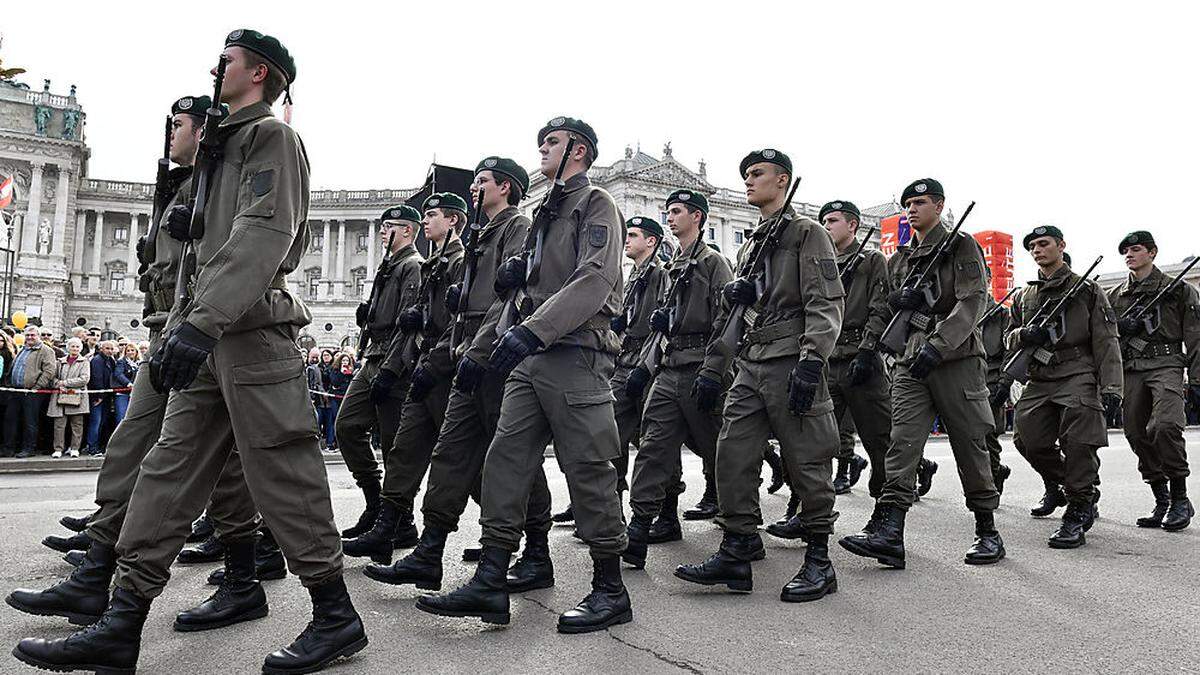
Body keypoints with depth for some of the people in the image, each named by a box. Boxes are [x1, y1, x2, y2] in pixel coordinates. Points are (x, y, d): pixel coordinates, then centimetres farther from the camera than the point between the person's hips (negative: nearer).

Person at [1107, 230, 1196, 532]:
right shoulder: (1116, 296, 19)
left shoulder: (1179, 290, 9)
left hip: (1165, 364, -4)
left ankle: (1180, 498, -10)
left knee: (1165, 425, -25)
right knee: (1138, 434, 0)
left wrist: (1195, 380, -2)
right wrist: (1120, 327, -2)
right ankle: (1161, 502, 11)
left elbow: (1194, 338, 5)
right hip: (1130, 369, 4)